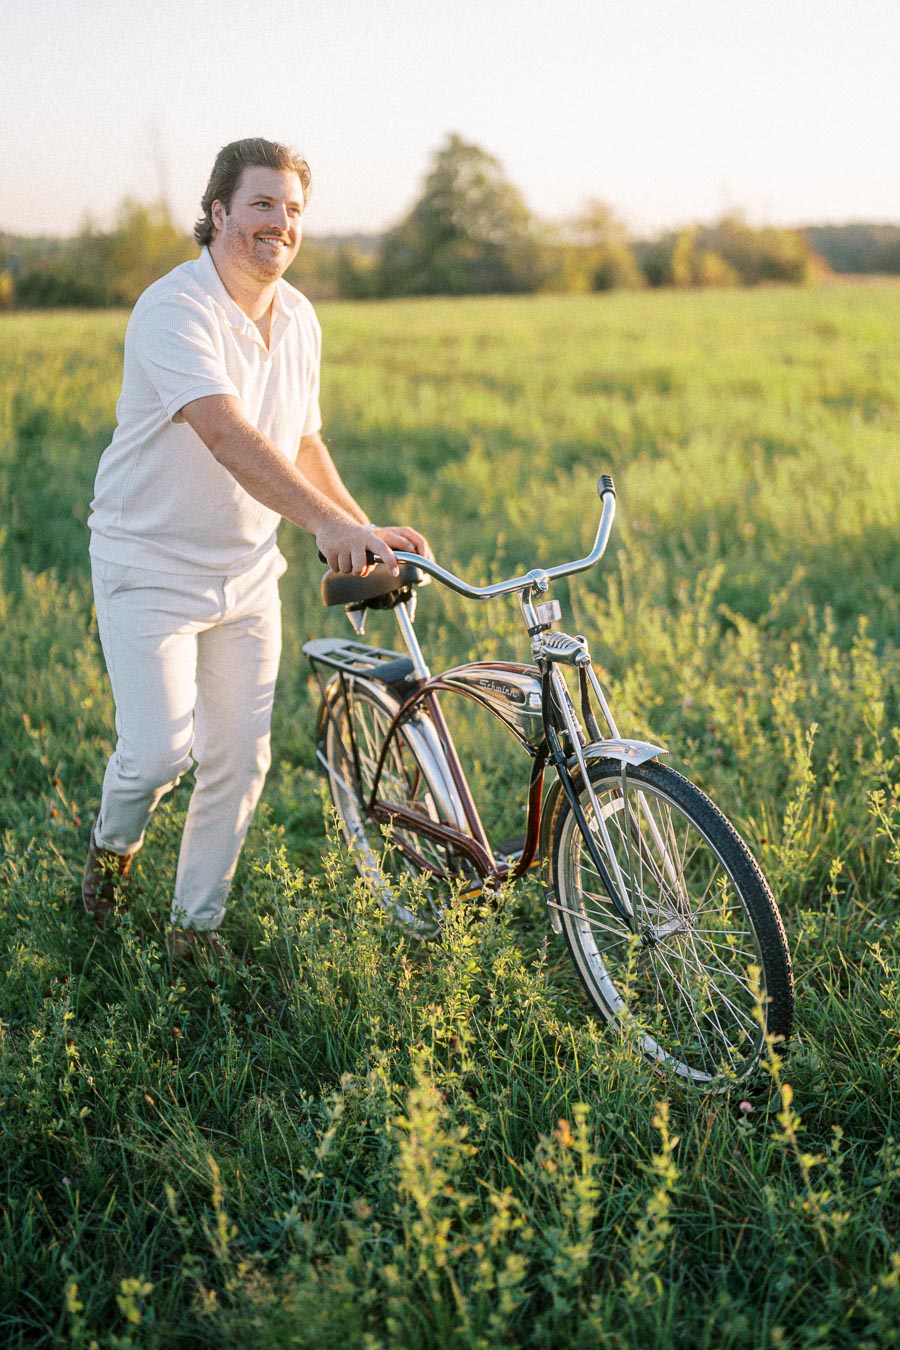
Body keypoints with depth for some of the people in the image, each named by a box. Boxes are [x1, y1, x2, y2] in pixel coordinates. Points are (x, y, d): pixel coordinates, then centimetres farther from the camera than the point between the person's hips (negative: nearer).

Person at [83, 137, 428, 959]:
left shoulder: (298, 318, 4)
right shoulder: (174, 310, -21)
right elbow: (228, 435, -36)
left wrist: (367, 529, 1)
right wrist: (326, 523, -48)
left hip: (246, 569, 6)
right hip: (151, 562, -6)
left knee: (240, 758, 4)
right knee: (159, 750, -13)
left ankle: (198, 922, 22)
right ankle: (112, 845, 22)